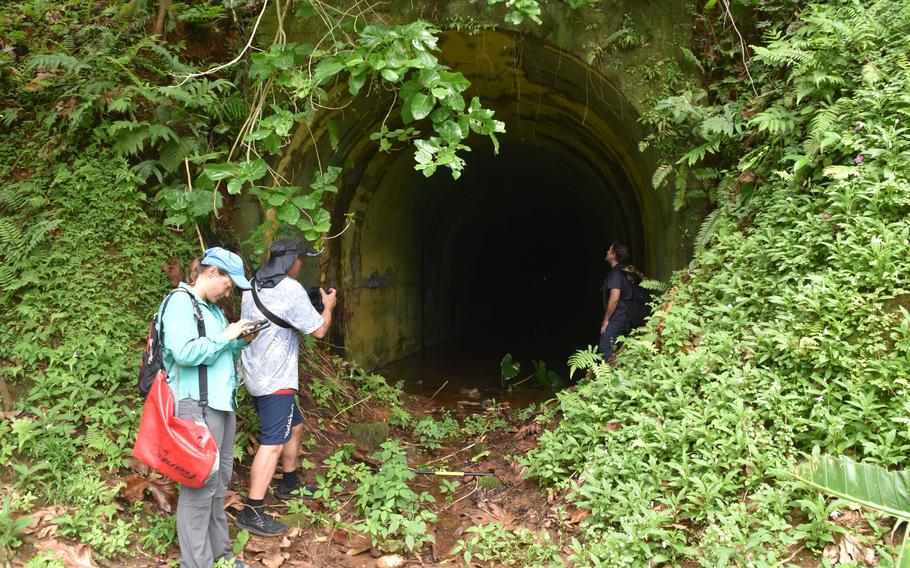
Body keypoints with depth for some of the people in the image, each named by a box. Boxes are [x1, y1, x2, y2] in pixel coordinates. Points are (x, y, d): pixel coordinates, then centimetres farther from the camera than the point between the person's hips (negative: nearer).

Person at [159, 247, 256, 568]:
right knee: (199, 485, -5)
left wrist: (240, 342, 8)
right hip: (198, 406, -9)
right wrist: (226, 335, -14)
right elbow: (185, 352, -24)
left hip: (222, 403, 10)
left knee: (219, 482, 15)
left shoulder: (212, 308, 16)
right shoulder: (181, 303, -10)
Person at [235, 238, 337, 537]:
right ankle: (251, 513, -7)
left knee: (295, 425, 24)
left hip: (257, 374, 10)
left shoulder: (253, 288, 9)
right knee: (273, 443, -8)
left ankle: (289, 484, 39)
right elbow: (319, 330, -11)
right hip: (275, 380, -10)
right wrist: (328, 306, 8)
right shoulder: (291, 290, -17)